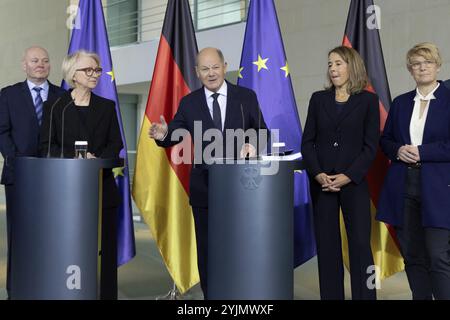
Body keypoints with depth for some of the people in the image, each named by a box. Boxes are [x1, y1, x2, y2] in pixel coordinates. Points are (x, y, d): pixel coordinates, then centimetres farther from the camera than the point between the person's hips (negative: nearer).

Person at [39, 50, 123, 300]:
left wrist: (97, 159, -13)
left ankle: (105, 294, 8)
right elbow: (47, 146, -1)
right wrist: (74, 160, -17)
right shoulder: (54, 107, 6)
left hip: (102, 187, 2)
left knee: (104, 247, 1)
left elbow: (115, 144, 7)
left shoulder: (107, 107, 13)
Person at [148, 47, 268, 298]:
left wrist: (253, 144, -19)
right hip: (205, 187, 1)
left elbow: (262, 132, 3)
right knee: (207, 250, 11)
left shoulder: (246, 97, 1)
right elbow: (175, 135, 1)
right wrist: (163, 134, -22)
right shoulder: (189, 103, 3)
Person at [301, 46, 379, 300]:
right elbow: (308, 142, 6)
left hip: (354, 182, -2)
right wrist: (318, 174, -8)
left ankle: (364, 296, 3)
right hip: (322, 182, 3)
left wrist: (348, 176, -12)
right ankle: (330, 295, 13)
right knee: (327, 245, 5)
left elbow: (371, 145, -2)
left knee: (360, 244, -5)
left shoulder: (368, 100, 2)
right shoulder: (319, 99, 9)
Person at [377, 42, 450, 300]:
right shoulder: (400, 103, 14)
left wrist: (421, 152, -14)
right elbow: (385, 140, 17)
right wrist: (398, 150, -4)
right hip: (403, 187, 5)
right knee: (412, 255, 9)